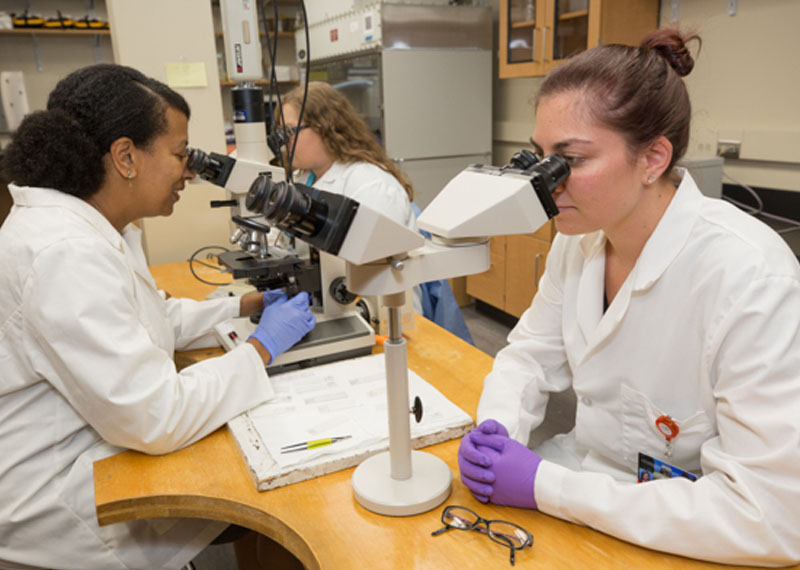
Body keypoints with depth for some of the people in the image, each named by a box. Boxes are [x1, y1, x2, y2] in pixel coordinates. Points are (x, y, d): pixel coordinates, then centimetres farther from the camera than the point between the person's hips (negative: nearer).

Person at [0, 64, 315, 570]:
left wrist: (250, 306, 4)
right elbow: (155, 421, -30)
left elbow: (155, 321, 17)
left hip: (106, 446, 9)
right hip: (58, 504, -9)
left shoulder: (101, 228, 3)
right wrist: (261, 348, -19)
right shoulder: (63, 254, -29)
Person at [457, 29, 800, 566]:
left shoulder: (748, 276, -26)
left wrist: (546, 486, -26)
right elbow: (531, 352, 5)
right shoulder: (580, 238, -6)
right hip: (587, 465, 5)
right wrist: (497, 428, -16)